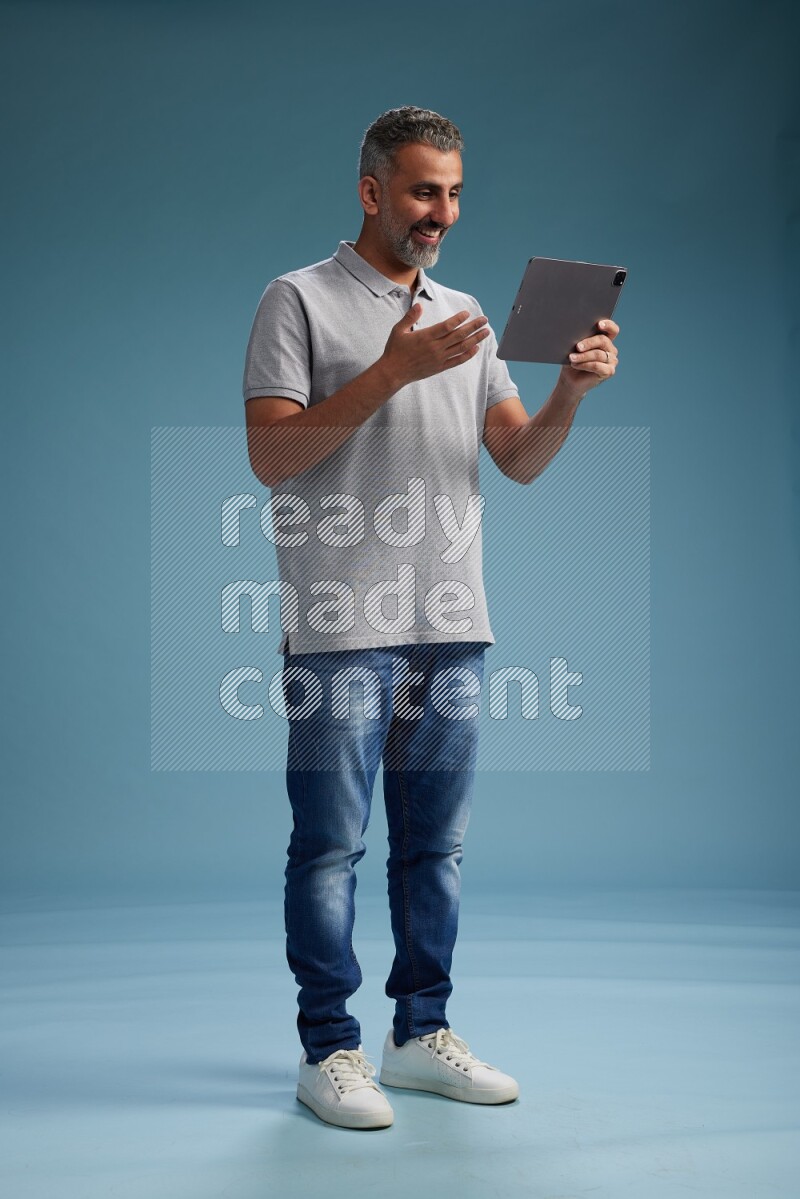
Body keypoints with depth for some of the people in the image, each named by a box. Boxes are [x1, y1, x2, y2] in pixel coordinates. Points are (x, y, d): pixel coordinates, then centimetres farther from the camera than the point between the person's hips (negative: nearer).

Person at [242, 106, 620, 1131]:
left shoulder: (466, 316, 17)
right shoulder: (300, 301, 0)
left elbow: (521, 461, 11)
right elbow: (271, 455, -11)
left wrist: (572, 391, -8)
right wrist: (390, 372, -18)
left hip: (452, 626, 6)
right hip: (341, 629, -6)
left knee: (435, 844, 11)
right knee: (330, 845, 0)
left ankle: (422, 1033, 23)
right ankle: (329, 1049, 11)